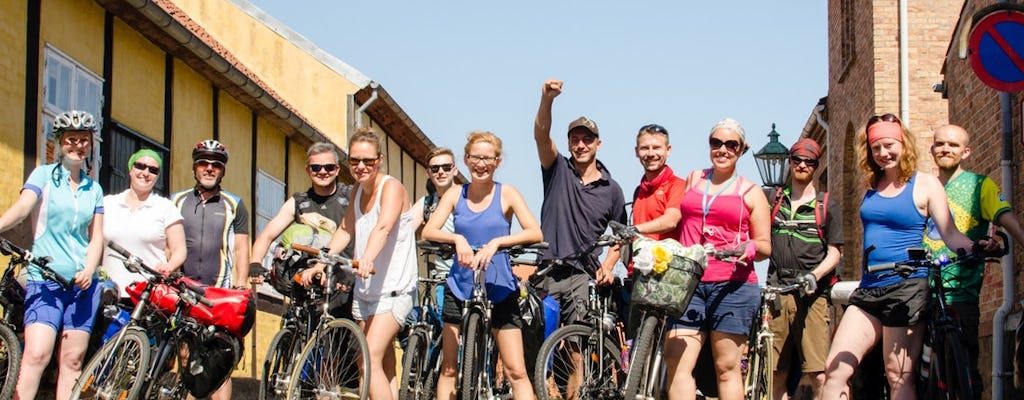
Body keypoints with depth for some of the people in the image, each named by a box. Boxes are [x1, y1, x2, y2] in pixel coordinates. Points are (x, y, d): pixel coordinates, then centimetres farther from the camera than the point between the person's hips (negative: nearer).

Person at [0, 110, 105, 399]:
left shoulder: (94, 189, 15)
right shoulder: (44, 175, 4)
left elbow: (96, 237, 10)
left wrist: (88, 271, -9)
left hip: (82, 281, 4)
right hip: (45, 278, -4)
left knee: (72, 360, 1)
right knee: (36, 355, -17)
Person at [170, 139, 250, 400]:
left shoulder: (234, 206, 11)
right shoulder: (177, 201, 14)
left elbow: (242, 250, 8)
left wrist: (240, 287, -2)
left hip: (219, 291, -1)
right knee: (185, 357, -3)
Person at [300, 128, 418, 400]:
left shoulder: (391, 187, -14)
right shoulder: (358, 192, 10)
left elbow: (383, 227, -32)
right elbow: (345, 231, 13)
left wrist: (367, 258, -50)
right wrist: (320, 264, -2)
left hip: (394, 290, -8)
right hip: (365, 290, 8)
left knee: (372, 360, -20)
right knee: (385, 368, 12)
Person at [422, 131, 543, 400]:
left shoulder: (506, 195, -3)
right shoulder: (455, 195, 3)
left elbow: (535, 233, -16)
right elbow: (428, 231, -8)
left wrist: (496, 242, -28)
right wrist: (457, 239, -26)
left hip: (500, 289, -2)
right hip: (460, 287, 2)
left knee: (516, 371, -6)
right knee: (449, 367, 6)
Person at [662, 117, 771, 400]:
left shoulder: (751, 193, 10)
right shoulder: (694, 179, 20)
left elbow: (765, 246, 8)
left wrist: (750, 248, -13)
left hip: (733, 284, -3)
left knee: (727, 367, -2)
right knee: (677, 364, -11)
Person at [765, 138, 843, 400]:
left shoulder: (827, 206, 10)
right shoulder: (773, 200, 17)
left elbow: (834, 253, 6)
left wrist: (813, 275, -12)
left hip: (811, 294, -2)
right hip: (776, 293, 2)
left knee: (819, 376, -12)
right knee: (776, 375, 0)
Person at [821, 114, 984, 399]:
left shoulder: (925, 184, 0)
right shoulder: (871, 186, 13)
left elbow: (951, 235, -7)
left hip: (907, 287, -5)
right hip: (869, 290, 5)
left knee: (899, 377, -4)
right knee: (835, 369, -4)